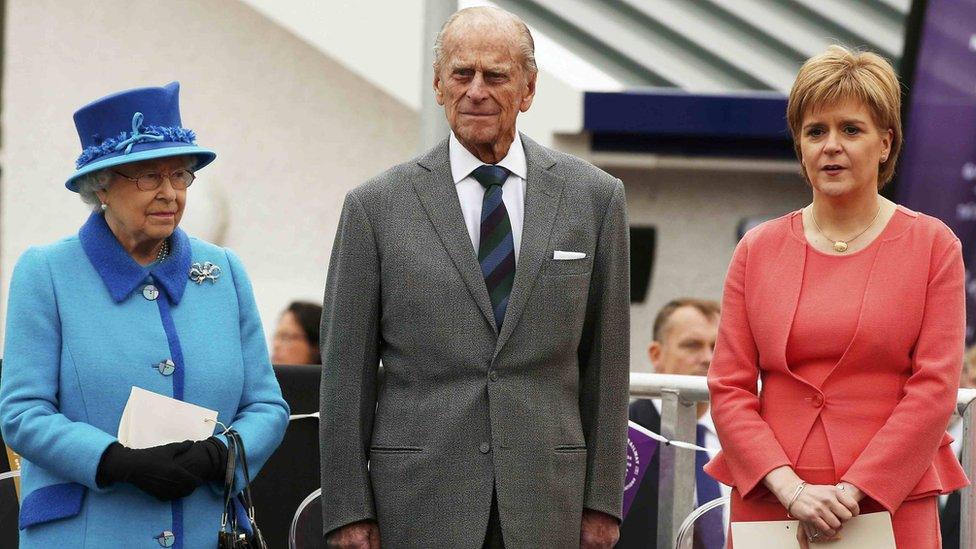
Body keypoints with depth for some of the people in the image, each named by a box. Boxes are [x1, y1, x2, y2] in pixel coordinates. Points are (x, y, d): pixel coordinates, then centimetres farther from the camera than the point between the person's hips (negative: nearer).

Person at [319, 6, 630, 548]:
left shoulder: (593, 196, 7)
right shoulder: (377, 205, 2)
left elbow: (605, 362, 8)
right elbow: (346, 372, 3)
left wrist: (602, 500, 6)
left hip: (546, 503, 1)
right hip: (421, 503, -1)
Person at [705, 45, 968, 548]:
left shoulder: (933, 245, 2)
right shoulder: (758, 250, 8)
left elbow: (935, 390, -4)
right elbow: (728, 389, 4)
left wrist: (852, 491, -10)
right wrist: (790, 488, -10)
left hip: (890, 504, -2)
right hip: (768, 503, 2)